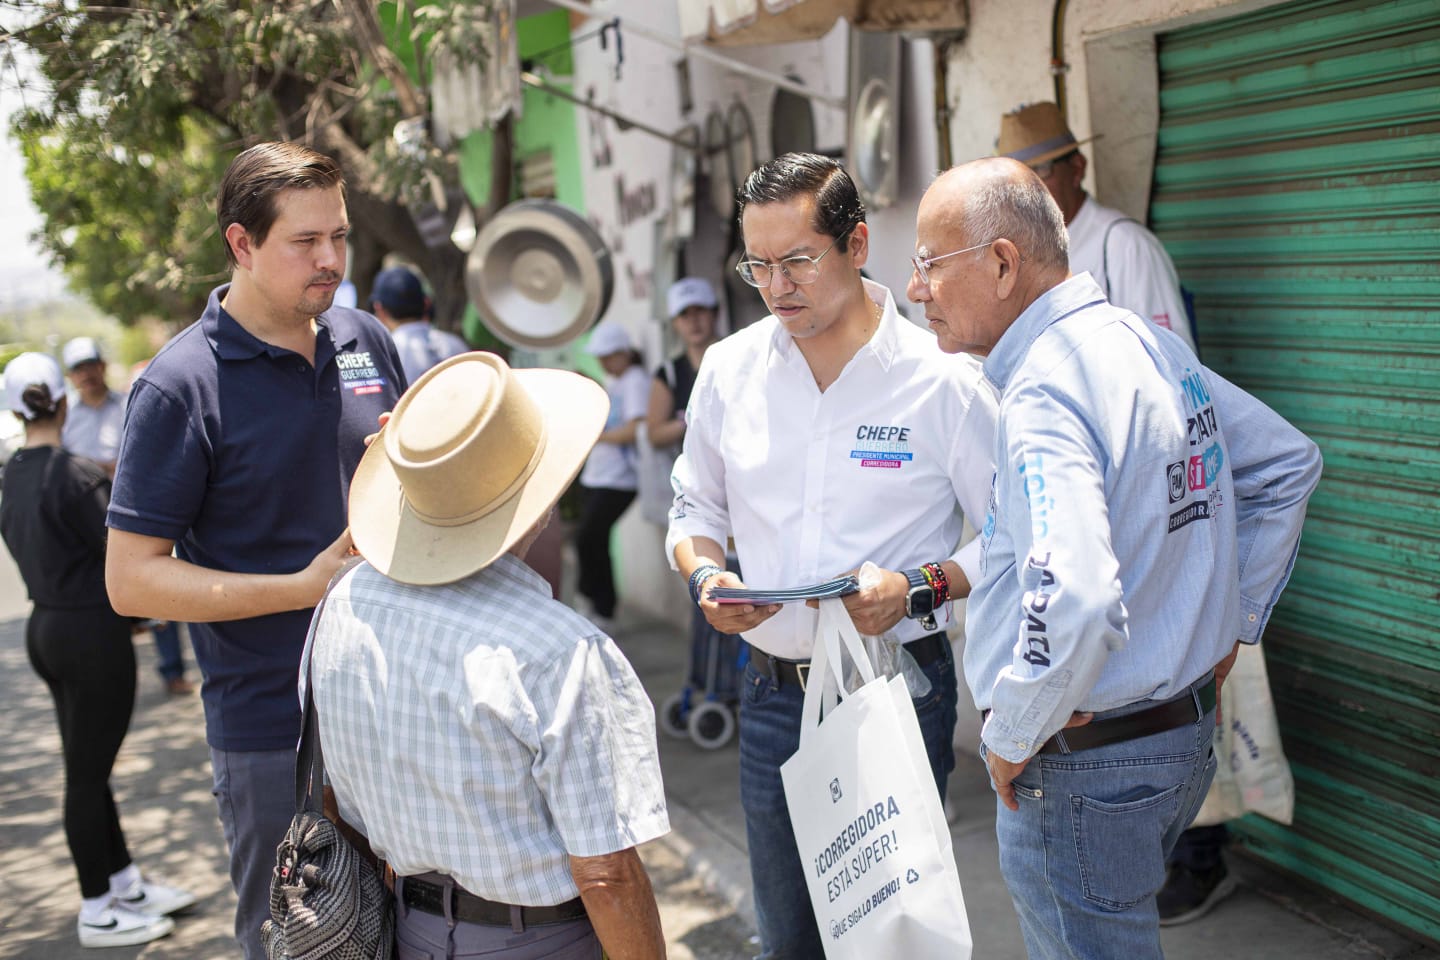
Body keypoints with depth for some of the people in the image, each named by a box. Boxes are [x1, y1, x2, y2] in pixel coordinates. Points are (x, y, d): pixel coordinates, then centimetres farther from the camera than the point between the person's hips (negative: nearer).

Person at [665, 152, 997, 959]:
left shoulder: (942, 379, -9)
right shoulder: (731, 368, 2)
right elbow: (694, 511, 13)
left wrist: (919, 588, -20)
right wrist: (707, 576, -7)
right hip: (774, 689, 4)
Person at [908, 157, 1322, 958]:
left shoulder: (1044, 391, -24)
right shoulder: (1150, 344, 4)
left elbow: (1073, 602, -37)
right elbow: (1290, 464, 16)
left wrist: (1012, 735, -20)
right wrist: (1233, 625, 17)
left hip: (1082, 765, -9)